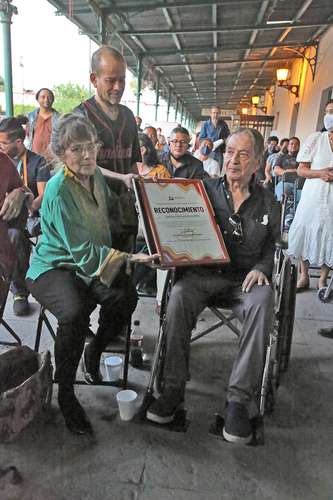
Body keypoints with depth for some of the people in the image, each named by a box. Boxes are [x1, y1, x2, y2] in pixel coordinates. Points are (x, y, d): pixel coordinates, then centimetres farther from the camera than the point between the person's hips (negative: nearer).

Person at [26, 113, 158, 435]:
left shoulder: (96, 175, 2)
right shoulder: (58, 190, -21)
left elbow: (111, 213, 20)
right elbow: (83, 252, -25)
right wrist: (129, 258, -33)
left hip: (91, 263, 6)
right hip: (52, 267, -6)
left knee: (125, 296, -21)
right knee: (75, 313, -34)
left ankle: (93, 354, 8)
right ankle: (65, 394, -10)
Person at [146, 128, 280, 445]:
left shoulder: (267, 202, 14)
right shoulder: (205, 189, 11)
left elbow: (274, 246, 15)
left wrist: (261, 268, -5)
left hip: (246, 277, 1)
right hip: (204, 272, 0)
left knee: (262, 301, -33)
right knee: (179, 294, -32)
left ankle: (241, 397, -23)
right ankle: (174, 387, -17)